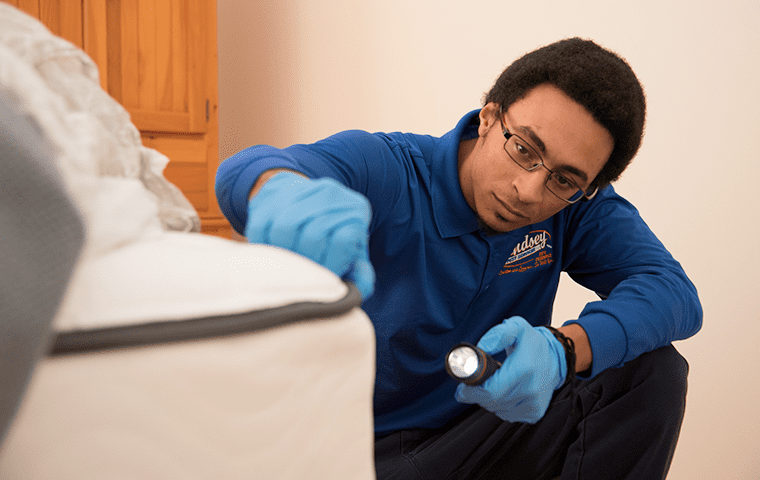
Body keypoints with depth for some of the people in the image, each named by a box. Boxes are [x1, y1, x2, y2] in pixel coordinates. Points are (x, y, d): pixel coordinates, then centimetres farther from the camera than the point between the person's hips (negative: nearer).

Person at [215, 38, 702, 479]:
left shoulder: (577, 206, -7)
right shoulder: (387, 172, -19)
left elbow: (677, 293, -17)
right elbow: (243, 170, -35)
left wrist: (562, 350, -37)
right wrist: (284, 189, -62)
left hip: (490, 434, 3)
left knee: (653, 369, -15)